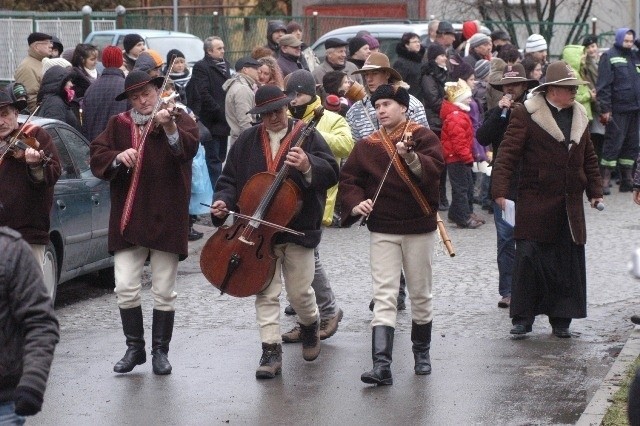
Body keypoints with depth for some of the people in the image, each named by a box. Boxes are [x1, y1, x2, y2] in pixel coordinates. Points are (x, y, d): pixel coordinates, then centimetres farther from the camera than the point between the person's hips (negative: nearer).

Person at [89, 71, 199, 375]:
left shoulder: (179, 120, 2)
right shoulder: (118, 125, 10)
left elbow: (188, 149, -18)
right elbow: (97, 157, 2)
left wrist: (169, 127, -36)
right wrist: (119, 157, -18)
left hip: (166, 220, -2)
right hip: (128, 221, 2)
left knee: (164, 291, 3)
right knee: (125, 287, -3)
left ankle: (160, 350, 15)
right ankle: (134, 347, 12)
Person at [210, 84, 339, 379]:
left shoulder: (307, 136, -4)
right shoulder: (247, 142, 6)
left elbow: (331, 173, -14)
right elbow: (230, 179, 13)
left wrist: (308, 166, -33)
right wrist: (223, 201, -6)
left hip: (298, 230, -2)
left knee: (300, 292, 5)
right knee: (266, 293, -1)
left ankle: (310, 325, 37)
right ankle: (271, 352, 4)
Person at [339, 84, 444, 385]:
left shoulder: (423, 136, -3)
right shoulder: (367, 145, 6)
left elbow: (434, 168, -20)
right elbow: (348, 179, 6)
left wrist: (411, 158, -38)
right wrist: (355, 203, -13)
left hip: (419, 227, -1)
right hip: (382, 231, 1)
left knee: (421, 295, 10)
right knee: (384, 297, -7)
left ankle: (422, 353, 29)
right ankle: (382, 365, -15)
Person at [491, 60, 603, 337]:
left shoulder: (578, 116, 13)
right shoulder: (525, 115, -7)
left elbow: (588, 158, 21)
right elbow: (508, 153, -11)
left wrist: (595, 190, 18)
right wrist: (500, 189, -18)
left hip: (570, 206, 5)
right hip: (535, 205, -5)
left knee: (568, 261, 6)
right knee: (529, 259, -6)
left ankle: (561, 320, 15)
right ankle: (523, 318, 4)